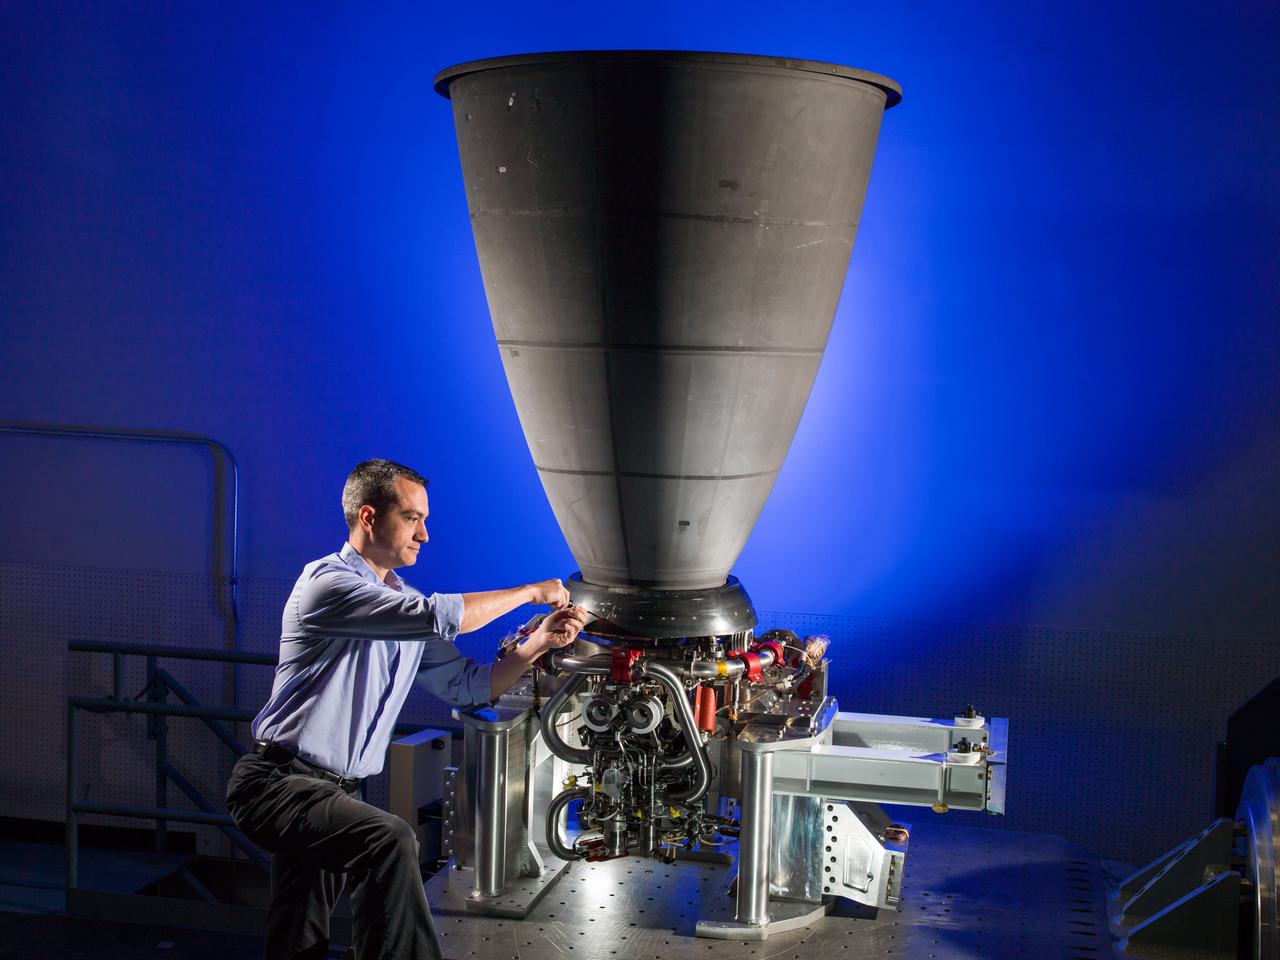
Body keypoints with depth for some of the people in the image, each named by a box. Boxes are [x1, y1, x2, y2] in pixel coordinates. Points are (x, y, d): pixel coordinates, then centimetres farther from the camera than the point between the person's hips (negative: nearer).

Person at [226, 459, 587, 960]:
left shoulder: (405, 601, 13)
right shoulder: (327, 582, -15)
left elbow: (464, 684, 13)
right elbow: (438, 616, -27)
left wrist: (538, 643, -2)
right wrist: (529, 592, -15)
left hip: (335, 792, 8)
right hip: (280, 784, -8)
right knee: (390, 840, -30)